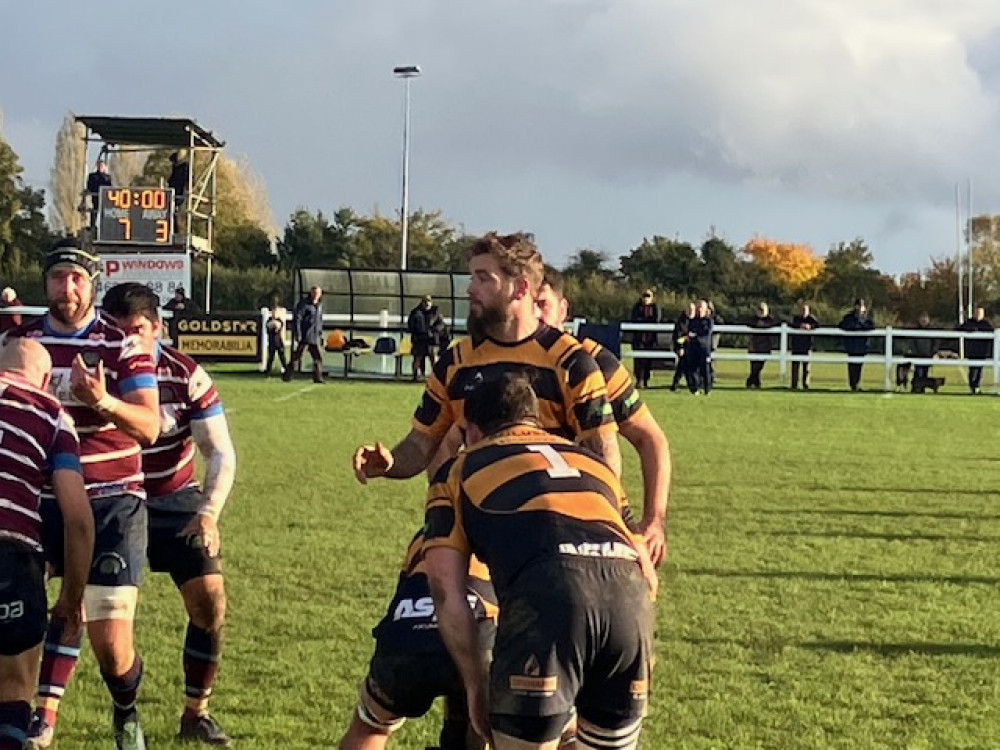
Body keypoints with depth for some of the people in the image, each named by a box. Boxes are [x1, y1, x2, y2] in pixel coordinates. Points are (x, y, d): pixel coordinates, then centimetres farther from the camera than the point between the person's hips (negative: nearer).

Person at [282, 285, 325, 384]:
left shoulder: (319, 305, 14)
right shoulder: (304, 303, -8)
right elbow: (297, 319, -12)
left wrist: (320, 333, 20)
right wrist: (298, 334, -17)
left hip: (315, 338, 7)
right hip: (305, 336, -7)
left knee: (318, 357, 6)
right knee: (297, 356, -7)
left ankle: (318, 378, 12)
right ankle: (287, 376, -2)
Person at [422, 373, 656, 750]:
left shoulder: (460, 469, 26)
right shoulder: (591, 461, 37)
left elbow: (447, 592, 13)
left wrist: (476, 685, 19)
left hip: (545, 591, -4)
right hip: (630, 592, 4)